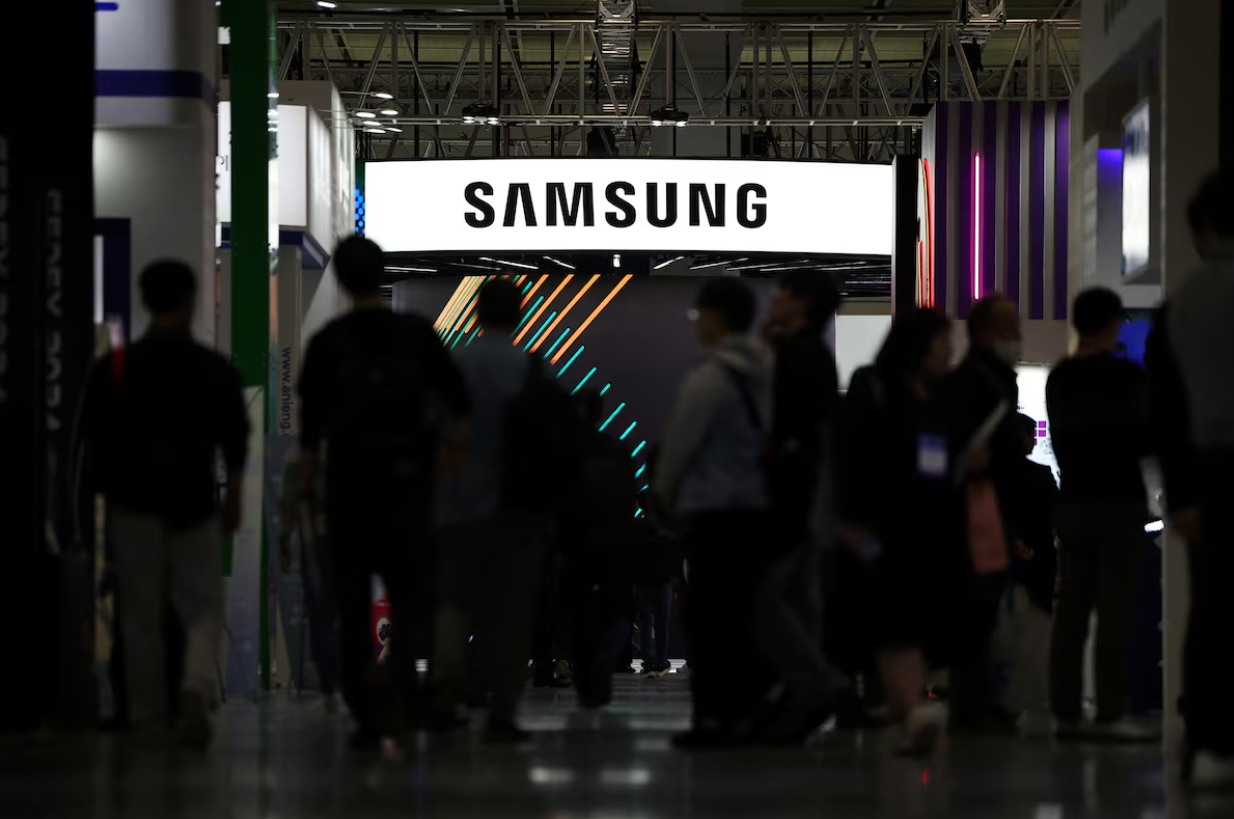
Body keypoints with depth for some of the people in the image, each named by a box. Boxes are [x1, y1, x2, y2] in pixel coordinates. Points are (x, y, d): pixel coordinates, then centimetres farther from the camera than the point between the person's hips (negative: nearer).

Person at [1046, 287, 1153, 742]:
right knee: (1115, 610, -7)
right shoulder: (1125, 376, -9)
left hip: (1073, 500, 6)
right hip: (1118, 501, -6)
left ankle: (1066, 712, 5)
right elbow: (1143, 439, -9)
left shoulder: (1058, 379, 10)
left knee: (1071, 610, 6)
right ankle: (1110, 715, -11)